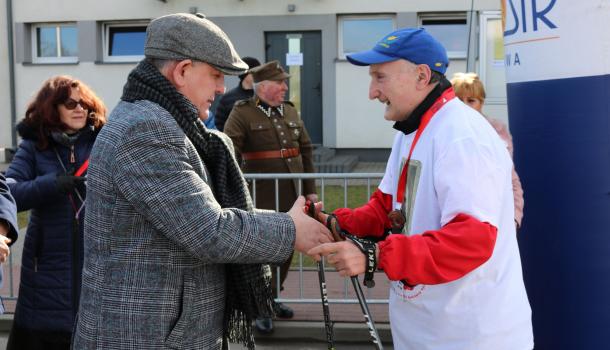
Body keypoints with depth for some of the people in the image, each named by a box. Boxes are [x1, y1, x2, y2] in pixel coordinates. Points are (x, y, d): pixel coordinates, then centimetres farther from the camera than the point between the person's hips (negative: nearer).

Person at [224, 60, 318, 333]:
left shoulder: (291, 112, 12)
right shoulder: (242, 113, -7)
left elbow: (306, 151, 15)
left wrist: (310, 189, 12)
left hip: (291, 196, 6)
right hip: (262, 197, -6)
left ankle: (272, 297, 31)